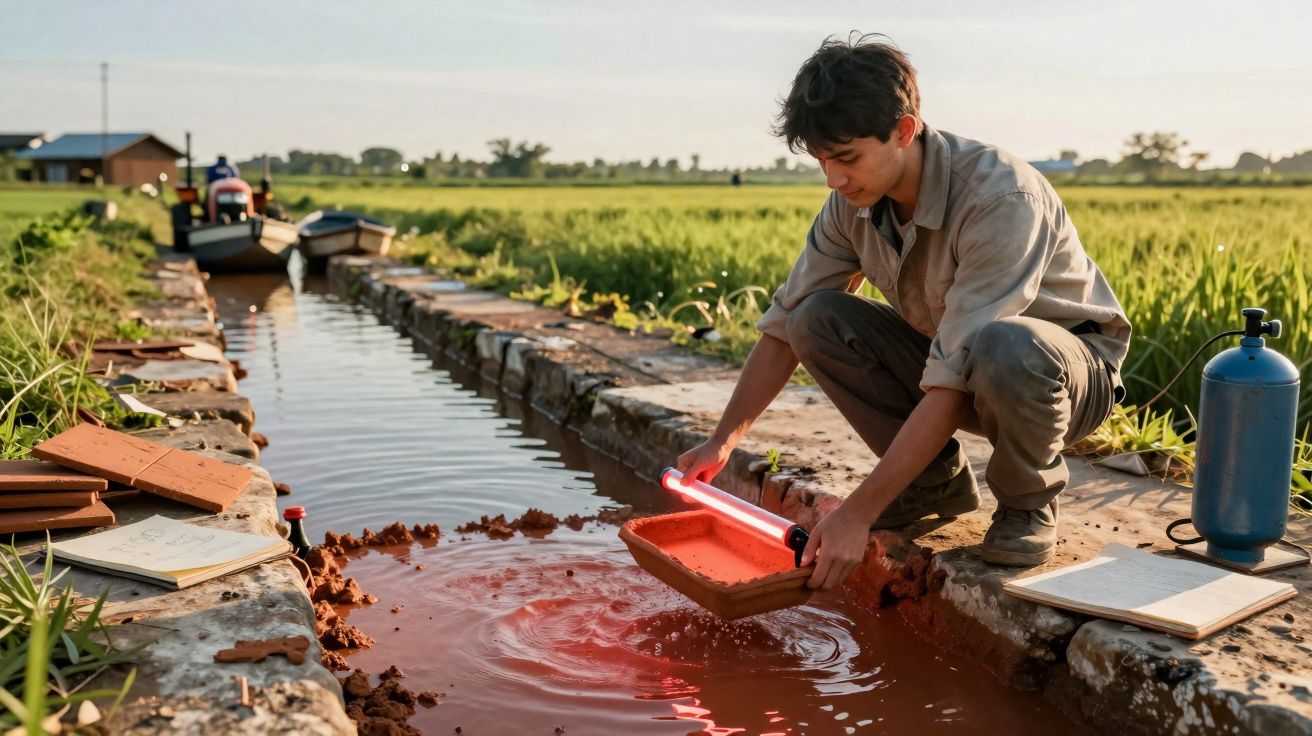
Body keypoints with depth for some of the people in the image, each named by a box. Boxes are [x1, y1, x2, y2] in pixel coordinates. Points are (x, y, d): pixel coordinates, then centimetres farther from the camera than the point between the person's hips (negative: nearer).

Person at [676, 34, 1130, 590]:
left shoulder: (1001, 200, -32)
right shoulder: (854, 201, -11)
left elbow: (954, 381, -36)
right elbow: (784, 324, -2)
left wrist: (858, 513, -36)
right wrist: (721, 442, -10)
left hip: (1078, 370, -6)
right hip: (951, 358, 6)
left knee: (1005, 347, -41)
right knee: (817, 318, -14)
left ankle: (1028, 501, -9)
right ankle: (937, 481, 0)